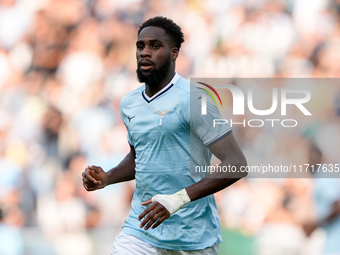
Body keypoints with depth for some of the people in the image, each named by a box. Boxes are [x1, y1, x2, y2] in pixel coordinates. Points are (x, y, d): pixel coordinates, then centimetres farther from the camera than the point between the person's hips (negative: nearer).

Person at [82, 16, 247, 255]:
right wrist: (106, 178, 7)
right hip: (140, 230, 5)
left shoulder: (193, 99, -12)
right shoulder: (129, 103, 10)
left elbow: (236, 165, -18)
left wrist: (178, 199, -27)